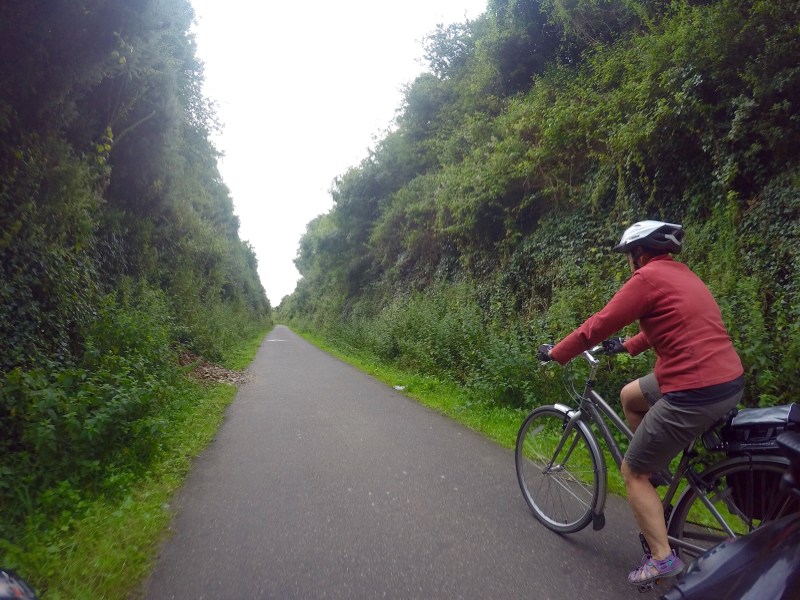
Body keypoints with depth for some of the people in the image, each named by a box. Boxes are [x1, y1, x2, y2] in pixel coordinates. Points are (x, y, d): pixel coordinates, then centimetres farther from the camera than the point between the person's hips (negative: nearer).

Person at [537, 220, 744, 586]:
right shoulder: (682, 275, 17)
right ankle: (655, 465, 36)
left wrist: (556, 353, 3)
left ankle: (662, 559, 13)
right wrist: (627, 346, 42)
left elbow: (599, 325, -10)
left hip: (695, 393, -9)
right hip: (729, 381, 10)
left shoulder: (648, 277, -10)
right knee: (630, 396, 29)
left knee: (633, 473, 7)